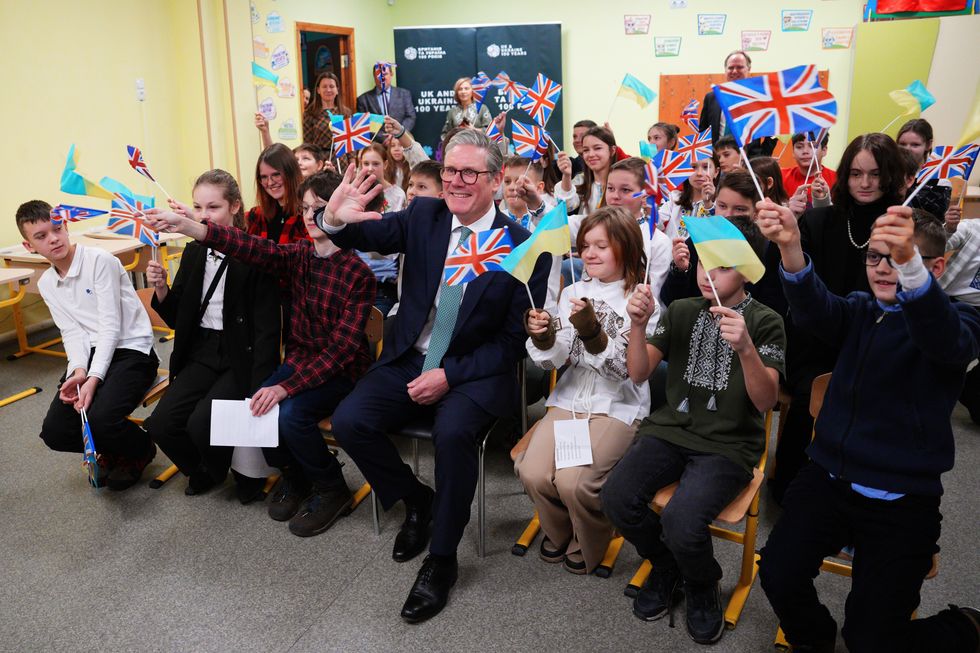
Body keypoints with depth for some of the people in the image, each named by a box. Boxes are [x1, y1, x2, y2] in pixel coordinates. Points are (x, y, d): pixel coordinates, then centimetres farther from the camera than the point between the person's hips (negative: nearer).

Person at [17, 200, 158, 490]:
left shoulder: (100, 261, -11)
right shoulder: (46, 284, 12)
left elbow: (111, 326, -15)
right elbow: (72, 333, 5)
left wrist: (94, 379, -23)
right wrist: (78, 370, -16)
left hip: (131, 350, -6)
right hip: (90, 354, 6)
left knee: (99, 421, -28)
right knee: (54, 432, -10)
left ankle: (140, 450, 7)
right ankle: (112, 448, 21)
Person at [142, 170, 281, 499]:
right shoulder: (193, 253, 7)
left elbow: (266, 330, -14)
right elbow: (176, 320, 12)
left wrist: (257, 393, -21)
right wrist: (161, 288, -9)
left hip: (242, 359, -6)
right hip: (201, 355, 6)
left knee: (201, 424, -24)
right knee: (161, 424, -11)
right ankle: (206, 470, 19)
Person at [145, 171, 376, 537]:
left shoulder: (358, 274, -15)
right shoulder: (299, 256, 1)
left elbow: (342, 346, -21)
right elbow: (253, 248, -18)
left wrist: (287, 387, -27)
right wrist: (187, 227, -34)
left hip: (341, 370, -5)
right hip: (299, 359, 6)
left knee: (291, 413, -28)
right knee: (253, 407, -17)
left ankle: (332, 492, -2)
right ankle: (294, 476, 10)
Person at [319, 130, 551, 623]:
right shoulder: (423, 216, 3)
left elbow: (512, 339, -8)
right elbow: (369, 236, -7)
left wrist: (449, 375, -18)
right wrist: (336, 219, -32)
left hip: (475, 373, -4)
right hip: (409, 360, 4)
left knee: (452, 432, -32)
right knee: (349, 421, -17)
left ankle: (441, 560, -9)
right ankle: (415, 498, 12)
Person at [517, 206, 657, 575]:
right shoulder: (572, 293, 9)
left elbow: (625, 368, -13)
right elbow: (553, 361, 5)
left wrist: (592, 332, -28)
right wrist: (542, 337, -17)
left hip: (618, 406, -4)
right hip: (569, 398, 4)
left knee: (574, 482, -23)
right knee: (533, 473, -17)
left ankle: (588, 546, 10)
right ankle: (558, 531, 15)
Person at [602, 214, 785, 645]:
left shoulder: (765, 322, -1)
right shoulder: (681, 311, 9)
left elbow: (765, 401, -13)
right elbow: (638, 374, 3)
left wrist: (746, 348, -31)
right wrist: (638, 324, -15)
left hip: (729, 444, -3)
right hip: (672, 429, 4)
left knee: (680, 521, -29)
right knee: (617, 497, -23)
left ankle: (702, 585, 8)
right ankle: (666, 566, 10)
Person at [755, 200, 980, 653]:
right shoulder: (859, 312, 9)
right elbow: (814, 309, -14)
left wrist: (908, 262, -48)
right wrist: (789, 246, -36)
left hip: (901, 500, -3)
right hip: (829, 478, 3)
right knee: (778, 573, -18)